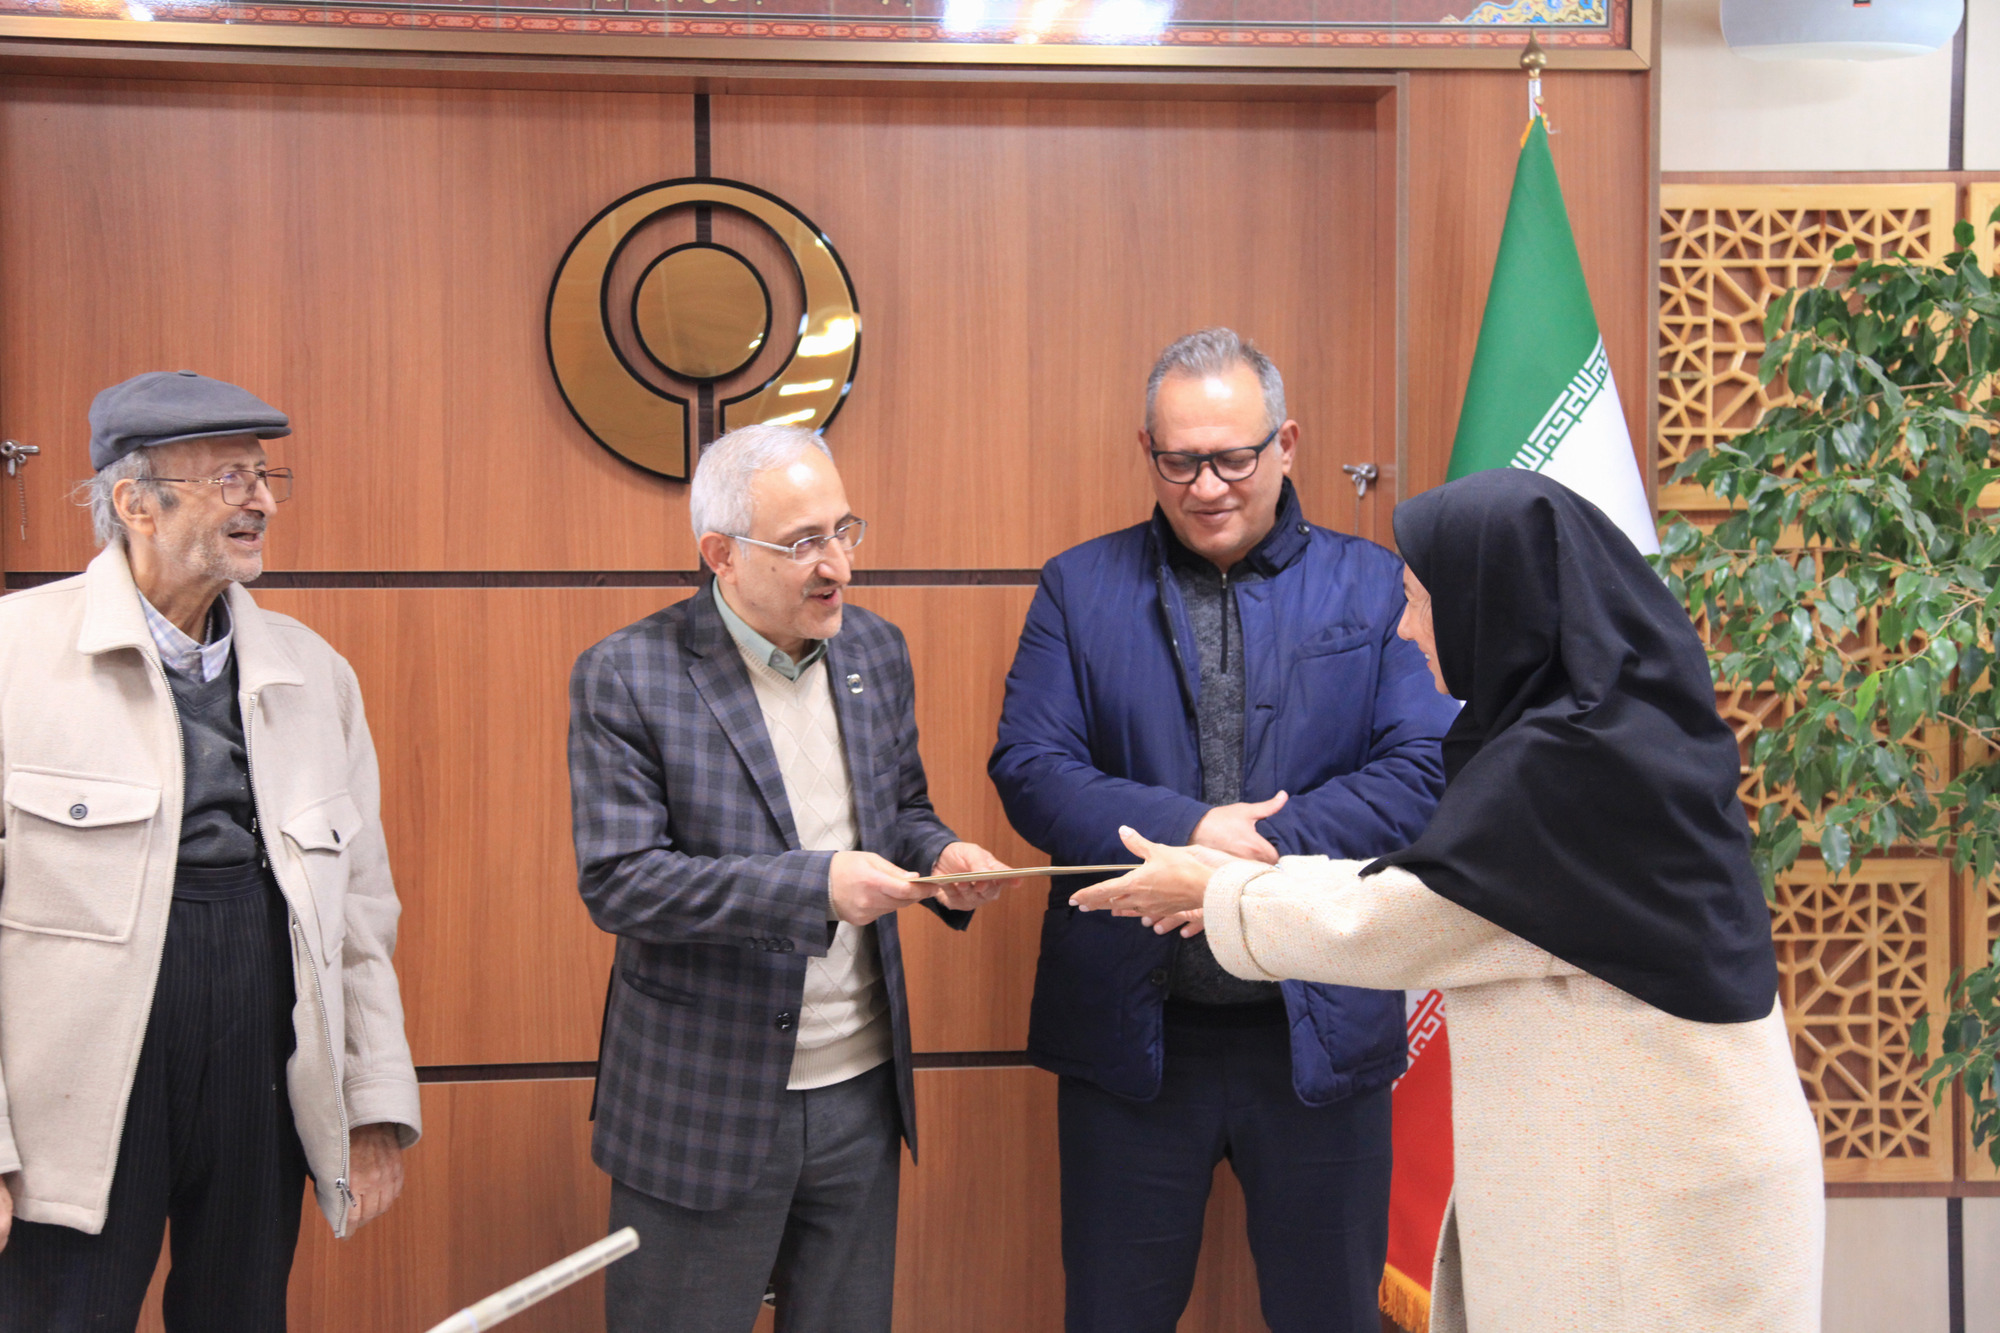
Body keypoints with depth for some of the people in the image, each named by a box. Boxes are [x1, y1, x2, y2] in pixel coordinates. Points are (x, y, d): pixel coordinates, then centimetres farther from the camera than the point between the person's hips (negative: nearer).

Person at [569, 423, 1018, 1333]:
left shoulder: (876, 650, 4)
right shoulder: (626, 677, -13)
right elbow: (616, 881, -18)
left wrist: (938, 856, -8)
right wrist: (814, 884, -27)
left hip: (862, 1089, 5)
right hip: (704, 1110, -5)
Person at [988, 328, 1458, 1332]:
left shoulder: (1372, 588, 3)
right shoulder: (1078, 588, 4)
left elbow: (1425, 768, -8)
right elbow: (1028, 767, -6)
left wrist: (1256, 852, -19)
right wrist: (1188, 830, -20)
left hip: (1322, 1027, 0)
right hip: (1129, 1026, 1)